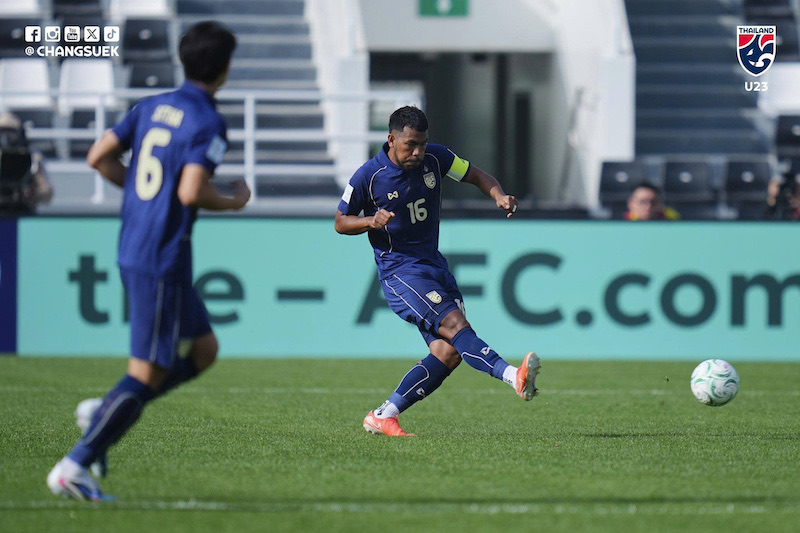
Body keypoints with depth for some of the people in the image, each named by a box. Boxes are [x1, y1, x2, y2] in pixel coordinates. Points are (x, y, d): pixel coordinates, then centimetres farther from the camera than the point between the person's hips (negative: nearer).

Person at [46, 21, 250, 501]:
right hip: (164, 259, -9)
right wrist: (235, 202, -6)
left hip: (133, 250, 9)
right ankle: (75, 466, -8)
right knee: (148, 372, -5)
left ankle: (105, 413, 11)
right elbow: (191, 192, -24)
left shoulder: (152, 107, 10)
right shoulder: (208, 124, -14)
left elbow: (99, 157, 10)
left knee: (204, 349, 19)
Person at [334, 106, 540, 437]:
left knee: (449, 352, -7)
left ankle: (383, 416, -1)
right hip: (399, 271, -6)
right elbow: (341, 222, 2)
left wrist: (500, 196, -11)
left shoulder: (435, 158, 1)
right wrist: (372, 221, -19)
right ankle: (512, 376, -43)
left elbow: (477, 176, 11)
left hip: (434, 265, 6)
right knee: (454, 324, -26)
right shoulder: (368, 176, -9)